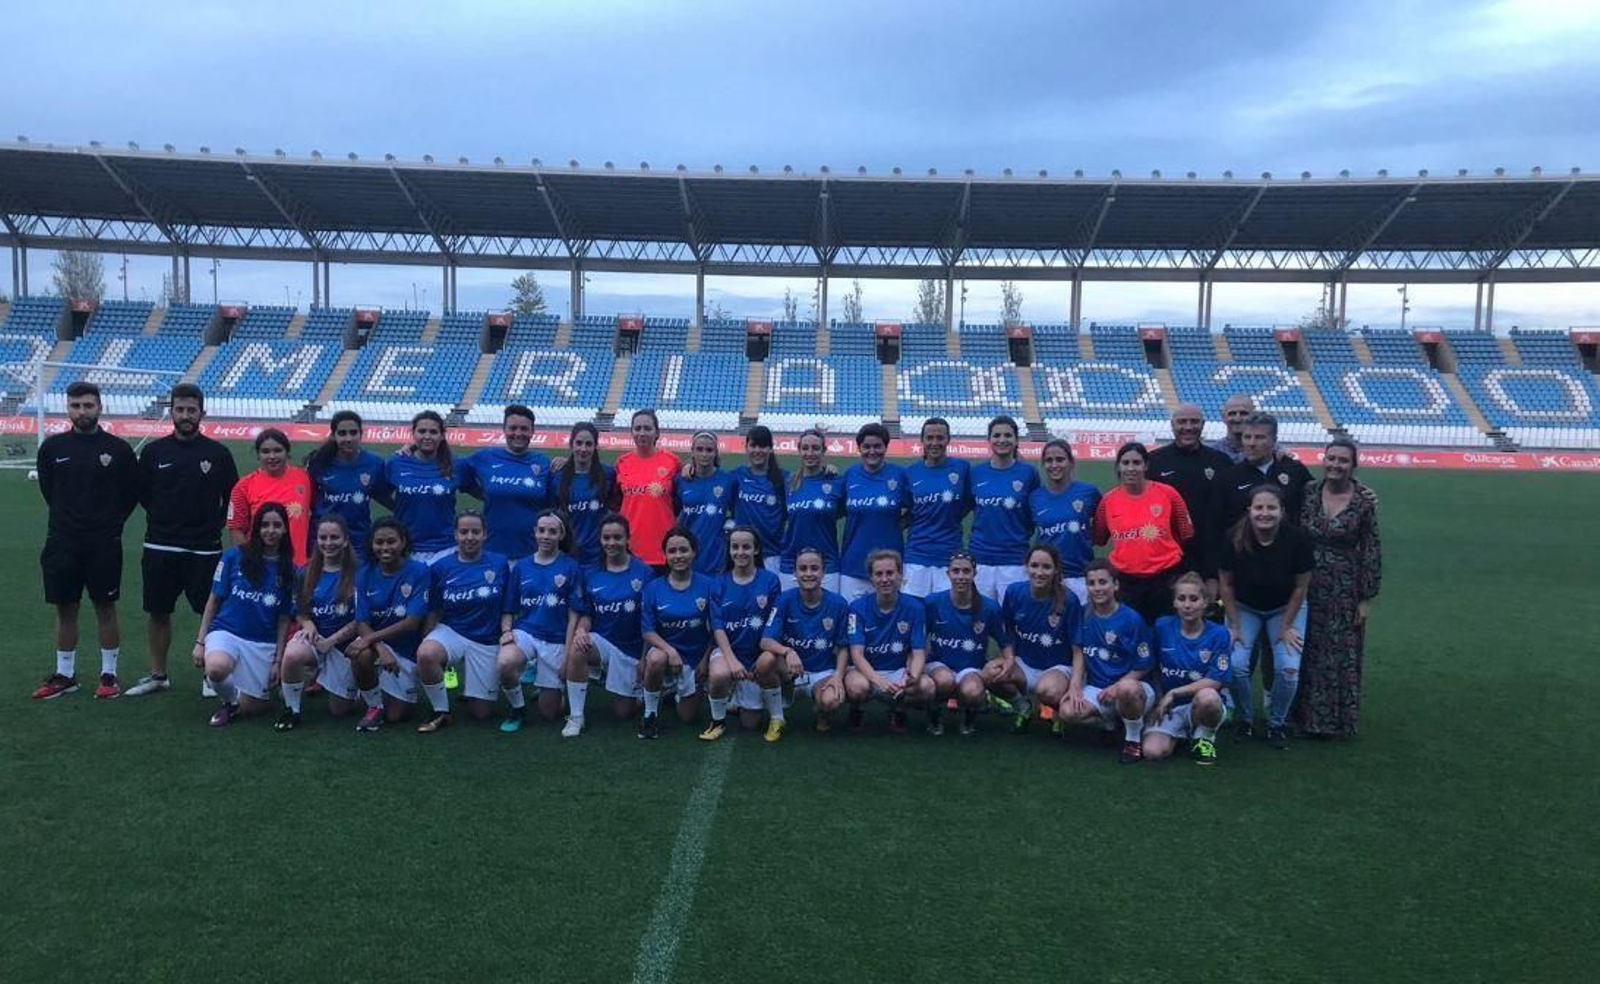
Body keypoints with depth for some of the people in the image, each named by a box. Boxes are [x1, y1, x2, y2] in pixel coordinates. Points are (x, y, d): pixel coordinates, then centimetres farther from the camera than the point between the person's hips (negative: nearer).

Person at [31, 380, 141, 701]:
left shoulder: (118, 449, -4)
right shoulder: (52, 446, 2)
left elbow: (132, 493, 5)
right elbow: (47, 487, 16)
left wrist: (111, 522, 5)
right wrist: (67, 516, 14)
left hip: (104, 542, -2)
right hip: (62, 542, 2)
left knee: (105, 606, 4)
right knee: (65, 608, 9)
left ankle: (109, 675, 14)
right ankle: (65, 675, 20)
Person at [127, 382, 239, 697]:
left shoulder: (218, 453, -2)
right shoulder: (154, 451, 2)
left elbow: (233, 497, 6)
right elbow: (142, 493, 12)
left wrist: (213, 523, 2)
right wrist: (165, 518, 9)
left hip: (204, 550, -2)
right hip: (160, 548, 2)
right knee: (157, 612, 10)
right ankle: (158, 675, 24)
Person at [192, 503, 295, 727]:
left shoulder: (288, 570, 3)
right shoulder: (234, 557, -2)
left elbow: (284, 619, 5)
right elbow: (214, 601, 3)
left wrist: (278, 660, 3)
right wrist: (201, 641, -1)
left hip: (263, 643, 2)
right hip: (227, 632, -2)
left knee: (252, 708, 2)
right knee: (216, 668, -36)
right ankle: (230, 702, -2)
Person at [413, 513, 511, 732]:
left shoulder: (500, 564, -4)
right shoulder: (440, 567, -3)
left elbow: (507, 610, 3)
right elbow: (434, 612, 4)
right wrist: (428, 638, -6)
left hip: (487, 640, 0)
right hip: (451, 632, 0)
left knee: (480, 713, 0)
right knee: (425, 654, -36)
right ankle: (441, 713, -11)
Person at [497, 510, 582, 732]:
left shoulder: (571, 568, -1)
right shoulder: (521, 567, 6)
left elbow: (573, 615, -3)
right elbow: (509, 610, 11)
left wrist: (568, 655, -8)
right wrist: (506, 631, -10)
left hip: (556, 640, -1)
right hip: (524, 632, 1)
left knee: (548, 713, 0)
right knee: (505, 664, -35)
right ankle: (517, 709, -5)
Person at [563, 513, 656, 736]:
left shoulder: (644, 573, -10)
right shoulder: (591, 574, 0)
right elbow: (586, 615, 4)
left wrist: (645, 660, -10)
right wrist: (581, 630, -19)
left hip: (632, 648, -1)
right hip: (602, 640, 2)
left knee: (624, 713, 3)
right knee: (576, 650, -33)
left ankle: (641, 688, 38)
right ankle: (575, 717, -19)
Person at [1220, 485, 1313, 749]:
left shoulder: (1296, 538, -23)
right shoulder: (1235, 538, -22)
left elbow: (1301, 585, -11)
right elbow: (1226, 584, -9)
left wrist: (1287, 626, -8)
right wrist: (1234, 625, -8)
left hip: (1285, 608, 0)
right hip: (1244, 607, 0)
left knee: (1289, 668, -14)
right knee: (1236, 664, -16)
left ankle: (1276, 724, 10)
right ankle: (1245, 720, 9)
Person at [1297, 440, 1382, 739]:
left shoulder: (1365, 499, -8)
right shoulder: (1308, 492, -2)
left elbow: (1372, 551, -5)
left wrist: (1367, 598, -5)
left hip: (1345, 590, -2)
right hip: (1308, 588, 2)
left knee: (1342, 656, 6)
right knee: (1308, 655, 11)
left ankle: (1339, 720, 21)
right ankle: (1308, 715, 24)